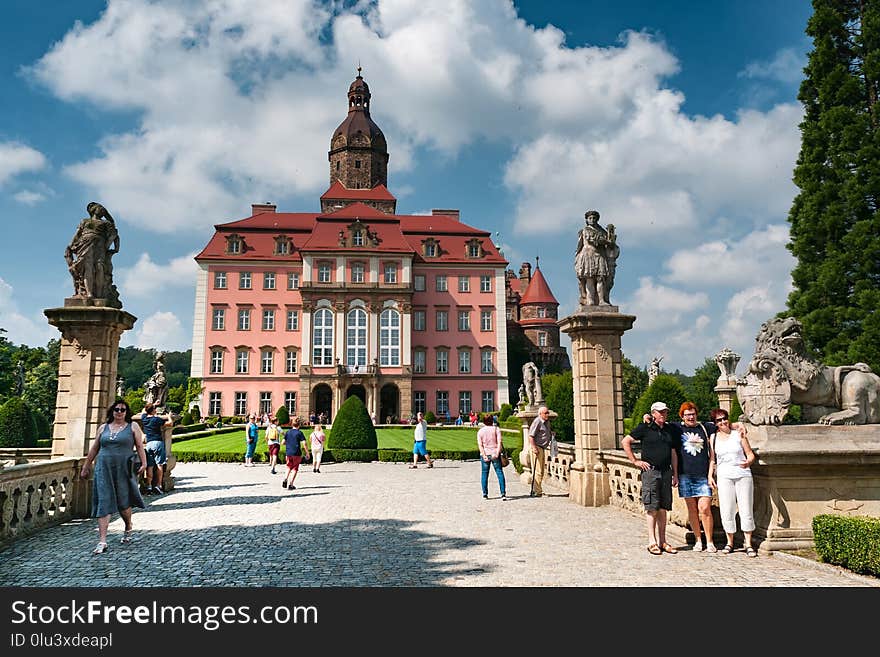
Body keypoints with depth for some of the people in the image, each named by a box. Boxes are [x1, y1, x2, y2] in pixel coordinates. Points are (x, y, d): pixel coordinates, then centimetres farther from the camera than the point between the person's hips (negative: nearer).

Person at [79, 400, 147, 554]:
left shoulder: (133, 427, 5)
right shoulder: (103, 428, 13)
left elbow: (140, 446, -1)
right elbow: (93, 449, 17)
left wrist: (144, 463, -13)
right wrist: (85, 468, 18)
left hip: (123, 470, -2)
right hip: (104, 469, 2)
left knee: (123, 502, 3)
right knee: (103, 503, -5)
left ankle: (128, 528, 33)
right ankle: (102, 542, -7)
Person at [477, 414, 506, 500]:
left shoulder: (480, 431, 5)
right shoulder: (496, 429, 2)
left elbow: (480, 445, -5)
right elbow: (499, 442, -9)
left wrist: (484, 456, -9)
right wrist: (497, 453, -14)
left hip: (485, 454, 1)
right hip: (495, 454, -1)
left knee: (484, 474, 10)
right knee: (500, 473, 0)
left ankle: (485, 494, 12)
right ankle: (503, 494, -8)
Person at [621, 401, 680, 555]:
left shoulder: (670, 430, 14)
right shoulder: (645, 428, -2)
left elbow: (673, 453, 19)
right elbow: (625, 442, -2)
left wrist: (675, 474, 14)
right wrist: (635, 461, -5)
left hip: (666, 472, 5)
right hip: (650, 471, -5)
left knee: (663, 508, 8)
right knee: (652, 508, -4)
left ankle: (662, 541, 15)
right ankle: (652, 542, 0)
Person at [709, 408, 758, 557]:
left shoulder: (738, 434, 6)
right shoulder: (713, 438, 8)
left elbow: (750, 454, 7)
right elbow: (712, 459, 12)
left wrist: (748, 462, -14)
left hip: (743, 475, 0)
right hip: (724, 477, 1)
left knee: (746, 510, -1)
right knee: (727, 511, -1)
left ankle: (748, 543, 8)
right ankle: (730, 542, 13)